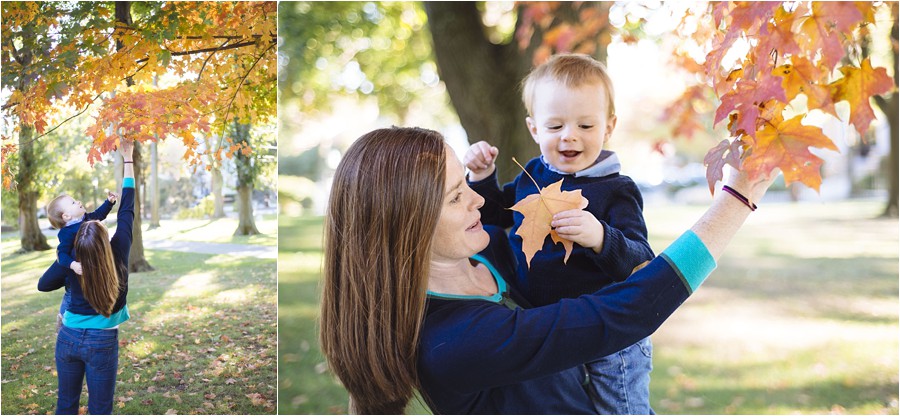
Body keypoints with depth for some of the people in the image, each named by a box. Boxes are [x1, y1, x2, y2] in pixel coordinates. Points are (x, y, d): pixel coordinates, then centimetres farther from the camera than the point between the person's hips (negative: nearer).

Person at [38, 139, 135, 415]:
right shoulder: (118, 254, -16)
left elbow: (43, 285, 8)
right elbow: (127, 211, -8)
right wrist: (128, 159, -1)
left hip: (68, 338, 2)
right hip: (102, 343, -2)